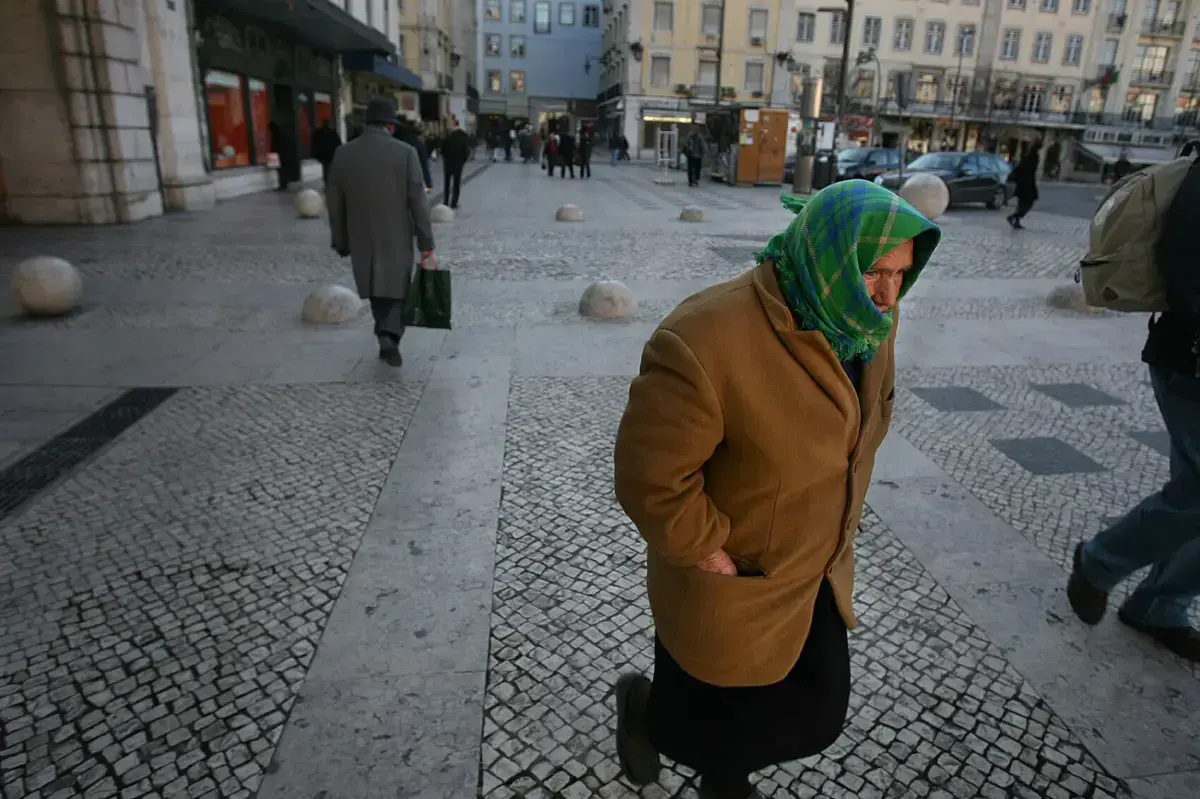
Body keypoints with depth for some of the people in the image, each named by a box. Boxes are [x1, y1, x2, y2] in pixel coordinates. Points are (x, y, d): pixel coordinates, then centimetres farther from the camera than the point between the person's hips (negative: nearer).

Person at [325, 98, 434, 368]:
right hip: (397, 237, -2)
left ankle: (387, 337, 21)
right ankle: (389, 336, -11)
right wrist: (425, 241, -7)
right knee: (397, 289, 9)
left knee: (378, 290, 18)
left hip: (362, 239, 3)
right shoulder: (406, 152, -11)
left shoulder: (343, 153, -2)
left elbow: (334, 203, 2)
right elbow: (418, 201, -13)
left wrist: (341, 242, 11)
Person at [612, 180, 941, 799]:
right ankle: (641, 703, 50)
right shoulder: (705, 343, -34)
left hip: (820, 573, 7)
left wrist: (836, 515, 10)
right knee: (713, 729, 15)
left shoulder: (864, 319, -7)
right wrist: (707, 551, -18)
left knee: (820, 716, 22)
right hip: (731, 595, -7)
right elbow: (650, 477, -28)